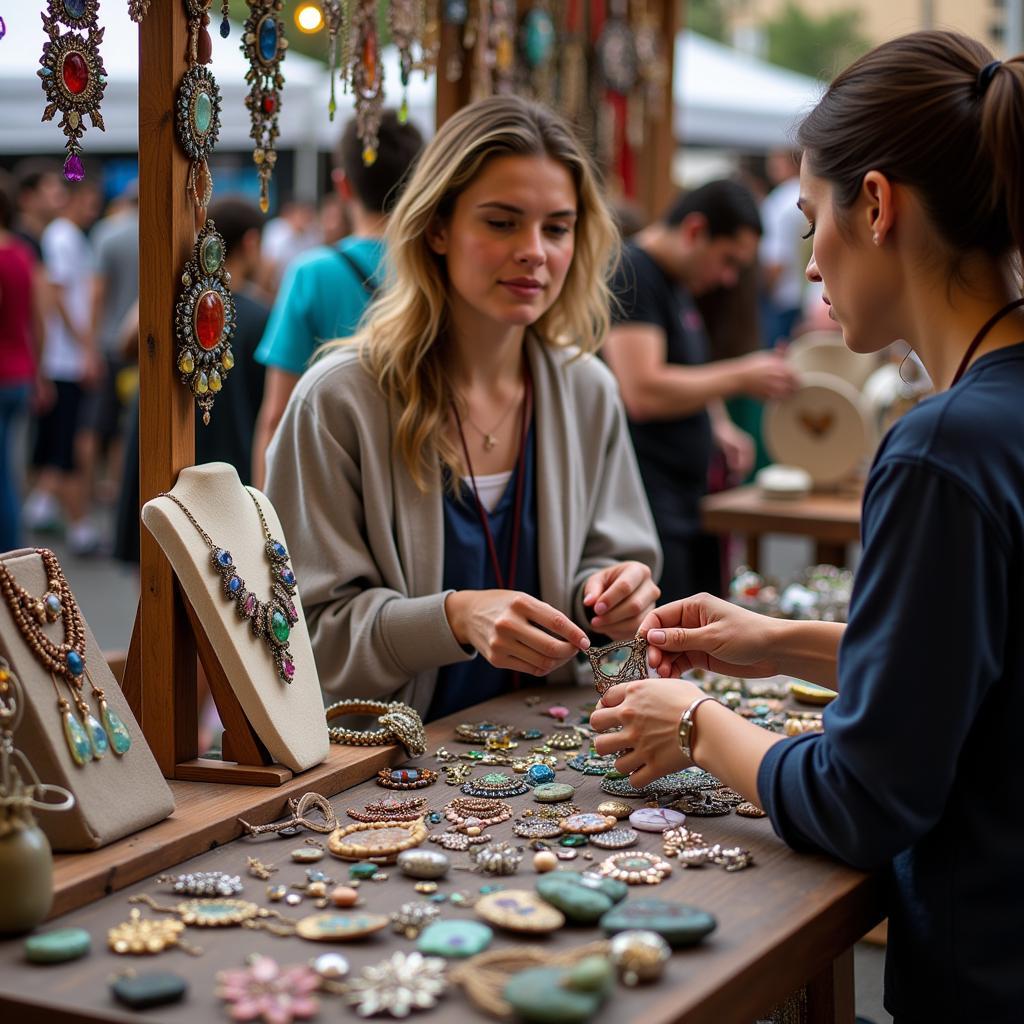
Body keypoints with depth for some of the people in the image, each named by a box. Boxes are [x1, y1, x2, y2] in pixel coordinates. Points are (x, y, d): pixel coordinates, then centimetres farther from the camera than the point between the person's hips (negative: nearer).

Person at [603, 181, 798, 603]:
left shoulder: (676, 283, 17)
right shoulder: (631, 274, -14)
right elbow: (642, 392, -25)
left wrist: (717, 425, 10)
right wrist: (740, 376, -14)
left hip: (685, 502, 10)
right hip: (646, 507, -10)